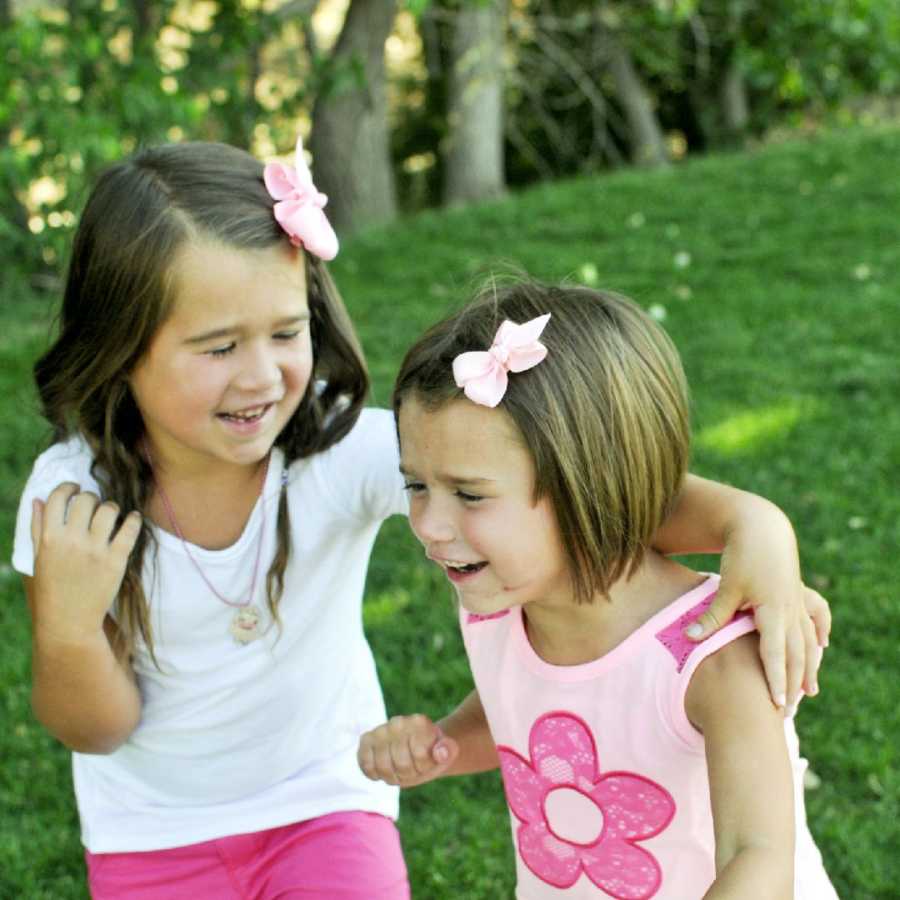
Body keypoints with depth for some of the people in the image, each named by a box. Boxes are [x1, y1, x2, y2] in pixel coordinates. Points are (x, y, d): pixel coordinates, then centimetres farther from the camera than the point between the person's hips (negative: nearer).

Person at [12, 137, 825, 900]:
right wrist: (67, 624, -31)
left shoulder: (348, 452, -25)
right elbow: (95, 728, -11)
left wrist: (747, 520, -49)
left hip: (325, 805, 0)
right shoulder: (72, 495, -21)